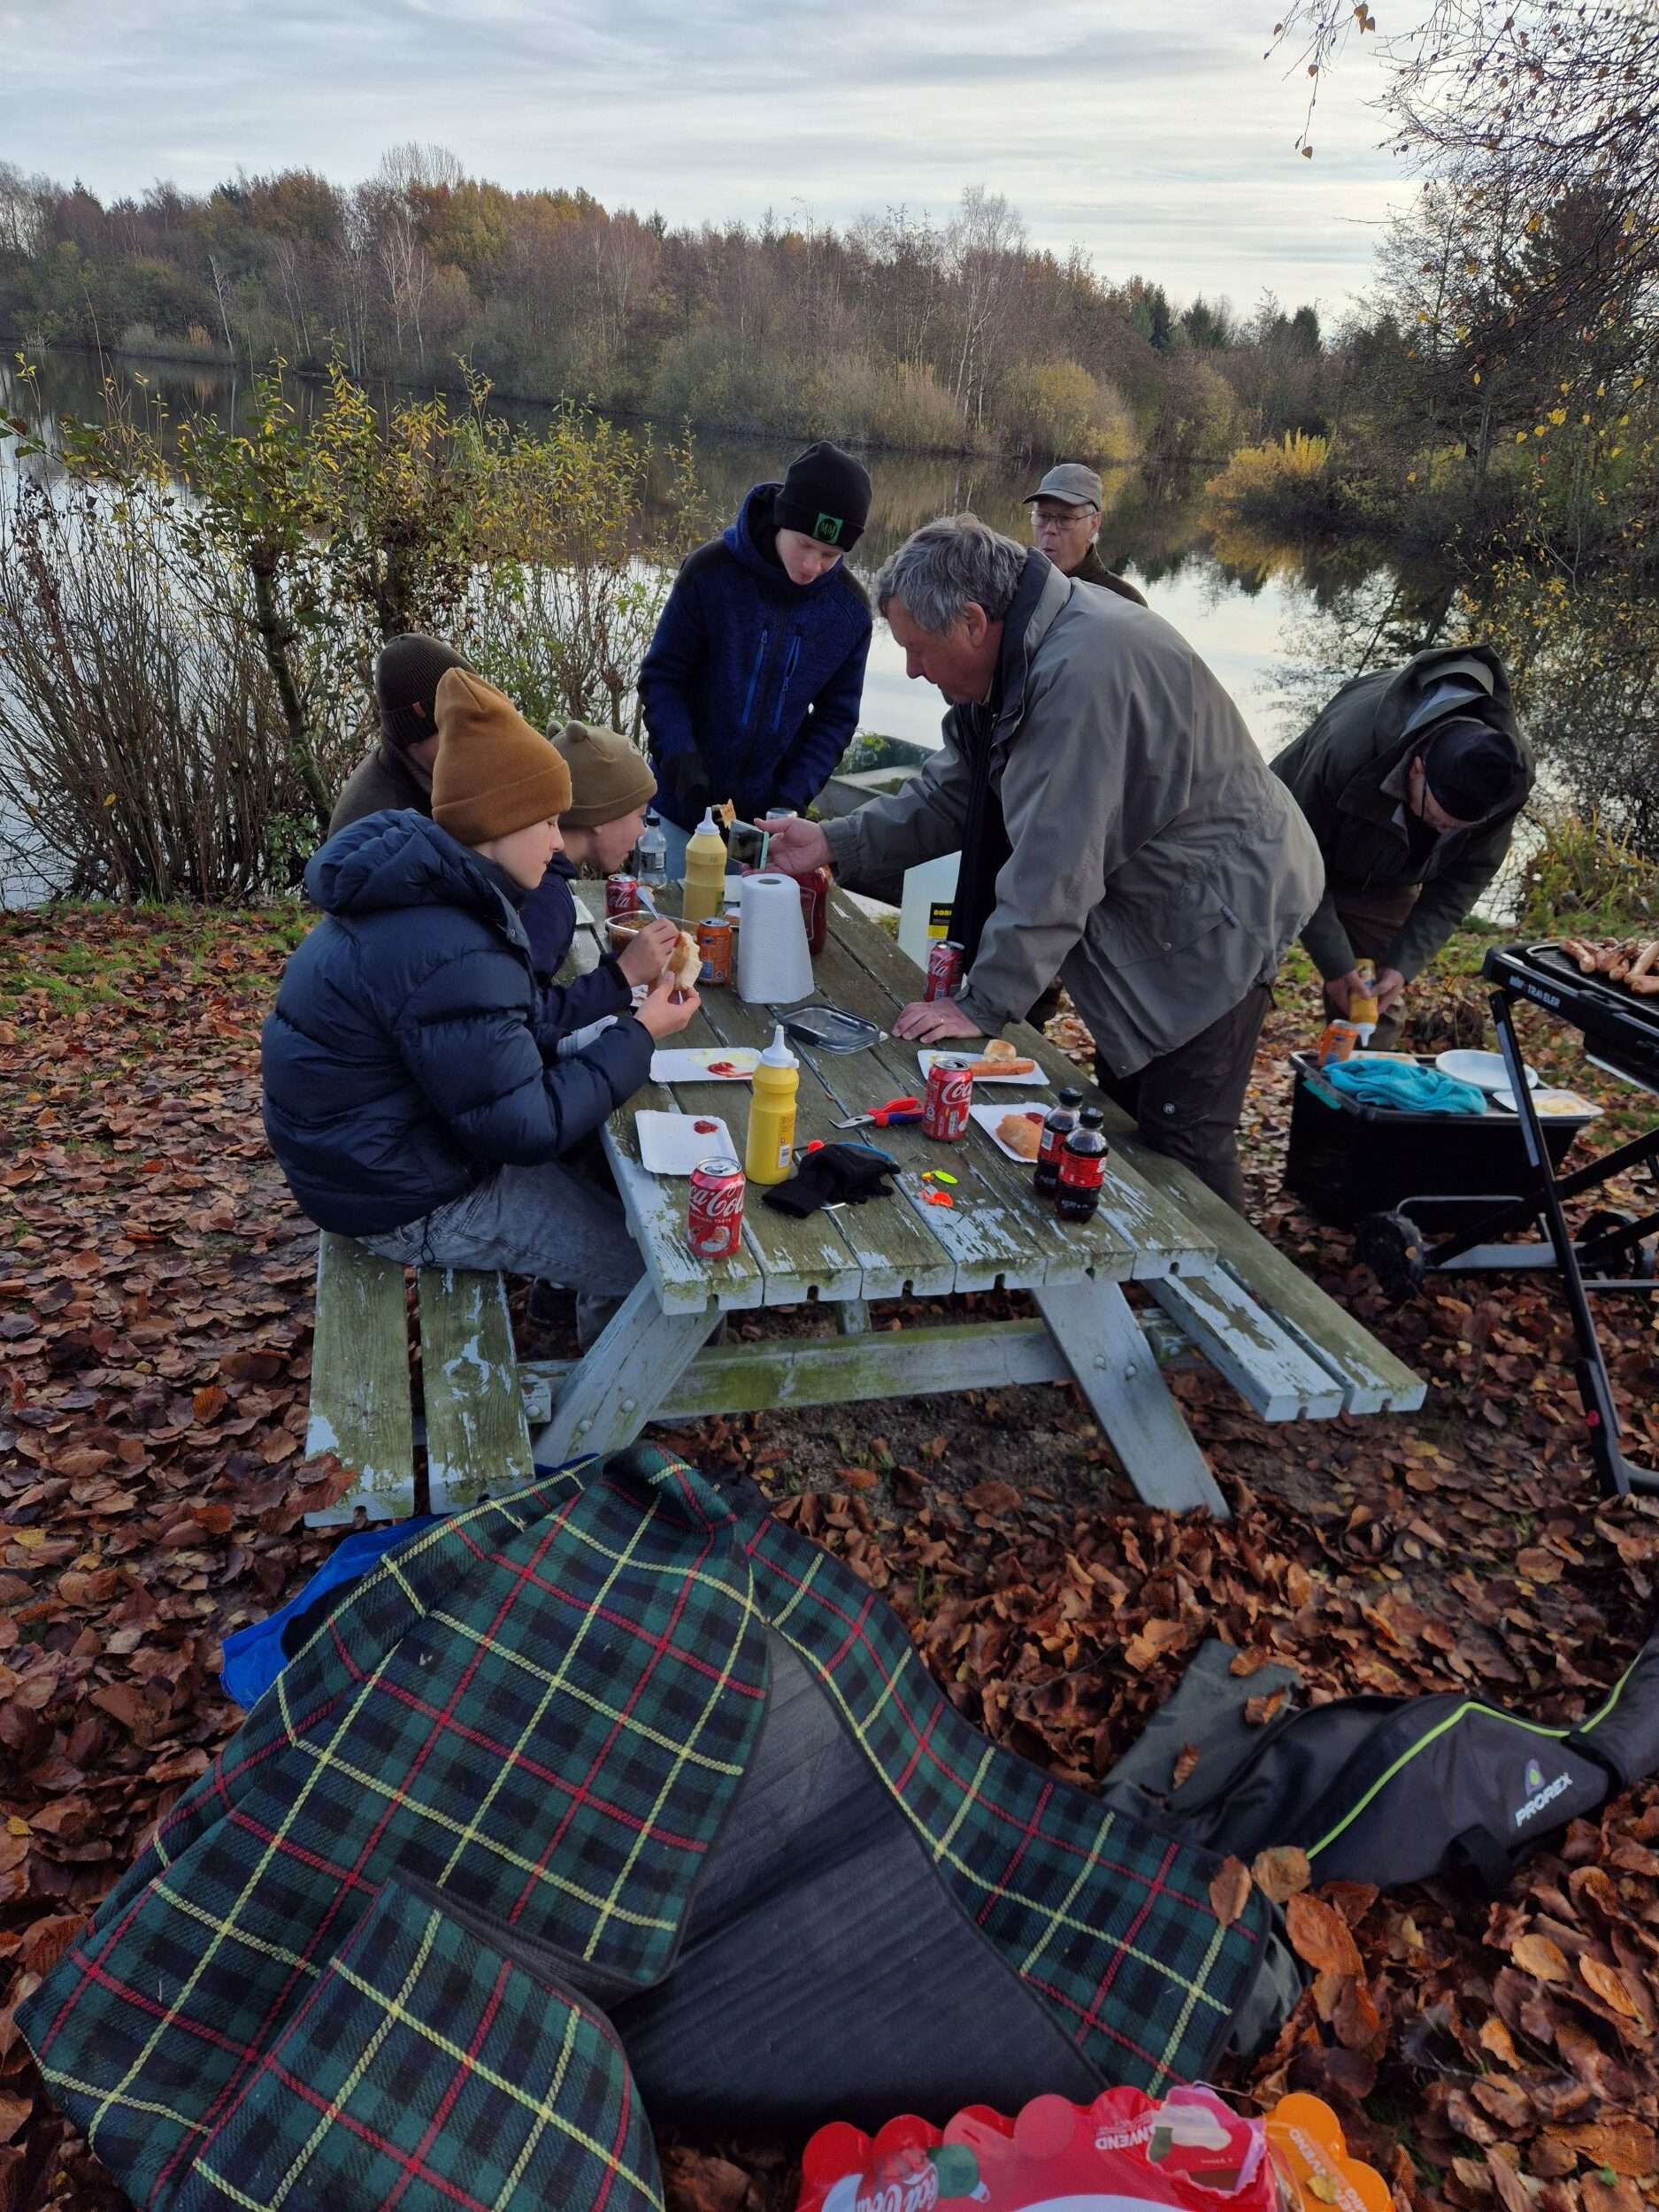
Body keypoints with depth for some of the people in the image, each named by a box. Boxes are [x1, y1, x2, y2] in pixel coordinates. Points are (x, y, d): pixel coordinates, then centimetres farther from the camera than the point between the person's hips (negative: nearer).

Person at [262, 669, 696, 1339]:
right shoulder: (449, 955, -32)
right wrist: (638, 1038, -18)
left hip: (389, 1149, 10)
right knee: (646, 1254, 1)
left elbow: (510, 1031, 6)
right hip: (409, 1201, -10)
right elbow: (525, 1128, -27)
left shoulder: (424, 890, 1)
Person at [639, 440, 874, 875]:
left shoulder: (850, 607, -5)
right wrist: (681, 756, -23)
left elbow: (836, 715, 1)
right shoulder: (712, 570, -13)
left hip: (770, 813, 2)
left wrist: (795, 795, -12)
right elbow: (661, 677, -8)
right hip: (684, 806, -1)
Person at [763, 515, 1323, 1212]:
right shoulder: (1021, 654, 1)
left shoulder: (1082, 670, -30)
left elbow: (1051, 868, -30)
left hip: (1214, 917, -10)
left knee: (1181, 1145, -5)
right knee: (1122, 1108, 18)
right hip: (1152, 909, 10)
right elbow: (953, 791, 8)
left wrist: (984, 1004, -23)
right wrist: (837, 842, -1)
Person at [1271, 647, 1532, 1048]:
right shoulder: (1346, 749, -41)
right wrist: (1335, 963, -30)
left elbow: (1464, 880, -16)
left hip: (1387, 874, 3)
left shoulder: (1509, 775, -28)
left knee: (1378, 1004, 0)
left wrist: (1404, 964, -26)